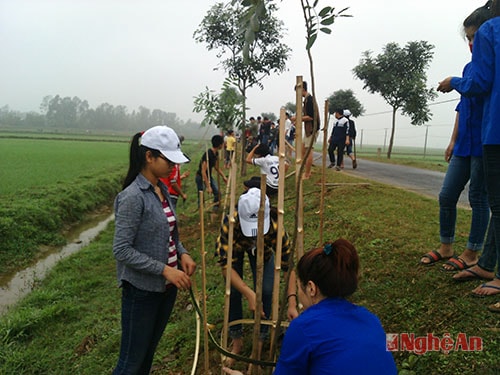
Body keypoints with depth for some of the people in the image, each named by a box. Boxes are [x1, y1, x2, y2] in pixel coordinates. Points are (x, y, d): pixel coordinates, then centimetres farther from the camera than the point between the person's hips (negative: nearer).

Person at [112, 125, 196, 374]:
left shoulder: (162, 189, 4)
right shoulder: (133, 196, -21)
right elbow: (121, 249, -22)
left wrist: (182, 253, -3)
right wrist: (164, 269, -23)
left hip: (166, 286, 8)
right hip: (142, 290, -8)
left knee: (149, 353, 22)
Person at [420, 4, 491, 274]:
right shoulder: (469, 67, 15)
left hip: (485, 144, -7)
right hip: (464, 146, 7)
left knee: (479, 198, 2)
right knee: (446, 195, 7)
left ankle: (472, 254, 15)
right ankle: (445, 247, 21)